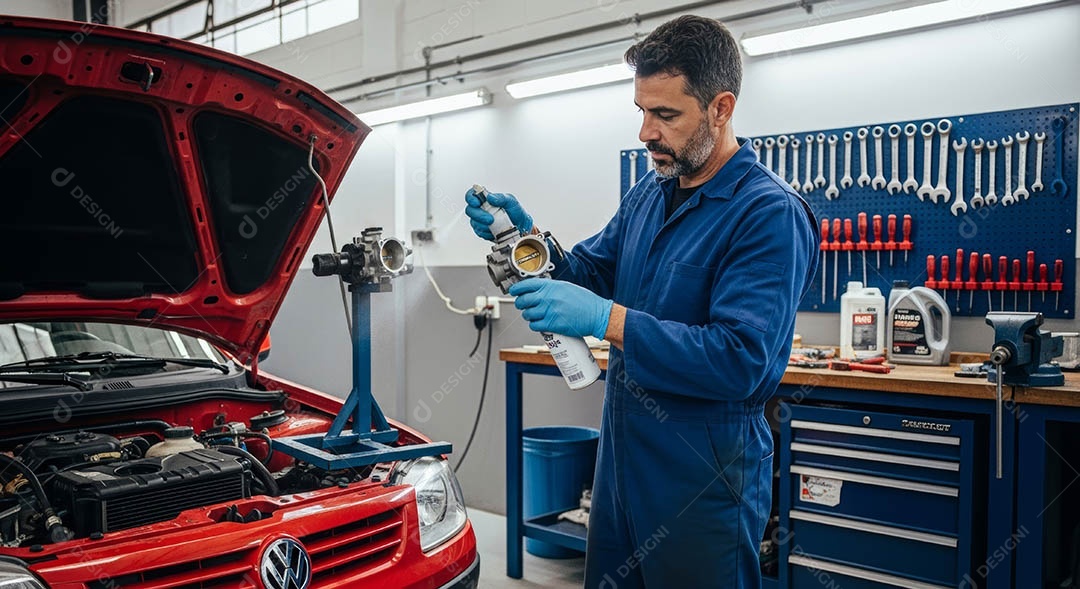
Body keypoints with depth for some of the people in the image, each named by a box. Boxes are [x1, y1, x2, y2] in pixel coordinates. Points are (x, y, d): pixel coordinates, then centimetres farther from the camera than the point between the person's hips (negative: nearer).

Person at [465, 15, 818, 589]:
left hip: (703, 485, -7)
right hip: (622, 461, 8)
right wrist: (526, 237, -6)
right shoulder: (648, 193, 6)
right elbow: (589, 273, 14)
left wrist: (607, 318, -33)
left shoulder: (769, 214, -19)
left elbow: (742, 360, -28)